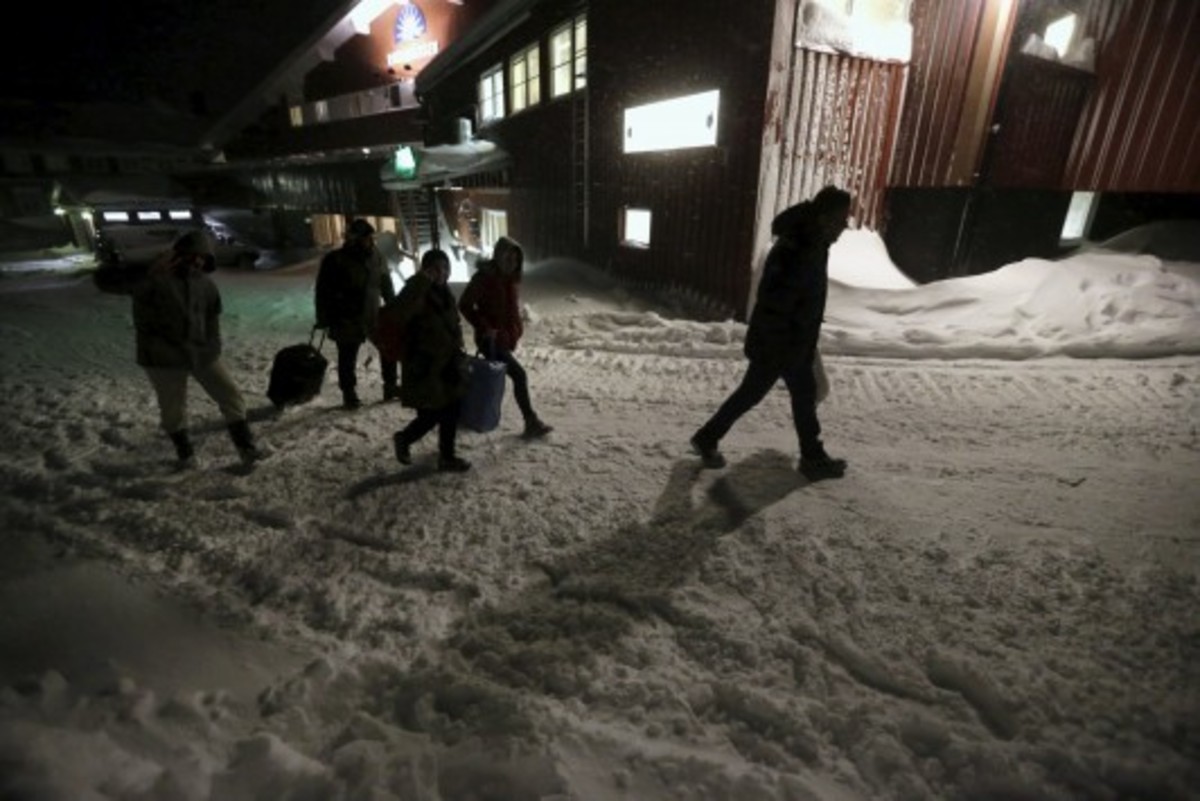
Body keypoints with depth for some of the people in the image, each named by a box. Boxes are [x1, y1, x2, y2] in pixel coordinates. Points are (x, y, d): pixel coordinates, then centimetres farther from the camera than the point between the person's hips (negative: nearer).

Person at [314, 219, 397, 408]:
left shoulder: (376, 256, 2)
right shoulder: (335, 260, -11)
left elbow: (386, 285, 13)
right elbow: (323, 291, -8)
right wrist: (323, 319, -9)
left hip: (374, 316, 5)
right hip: (347, 320, -4)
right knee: (347, 358, 4)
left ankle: (390, 386, 24)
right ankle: (349, 394, 20)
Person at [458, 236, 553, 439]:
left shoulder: (513, 279, 7)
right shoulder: (483, 277, -15)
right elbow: (465, 305, -13)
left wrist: (517, 330, 5)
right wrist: (484, 327, -20)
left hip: (507, 338, 8)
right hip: (491, 339, -8)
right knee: (519, 375, -14)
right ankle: (531, 422, -7)